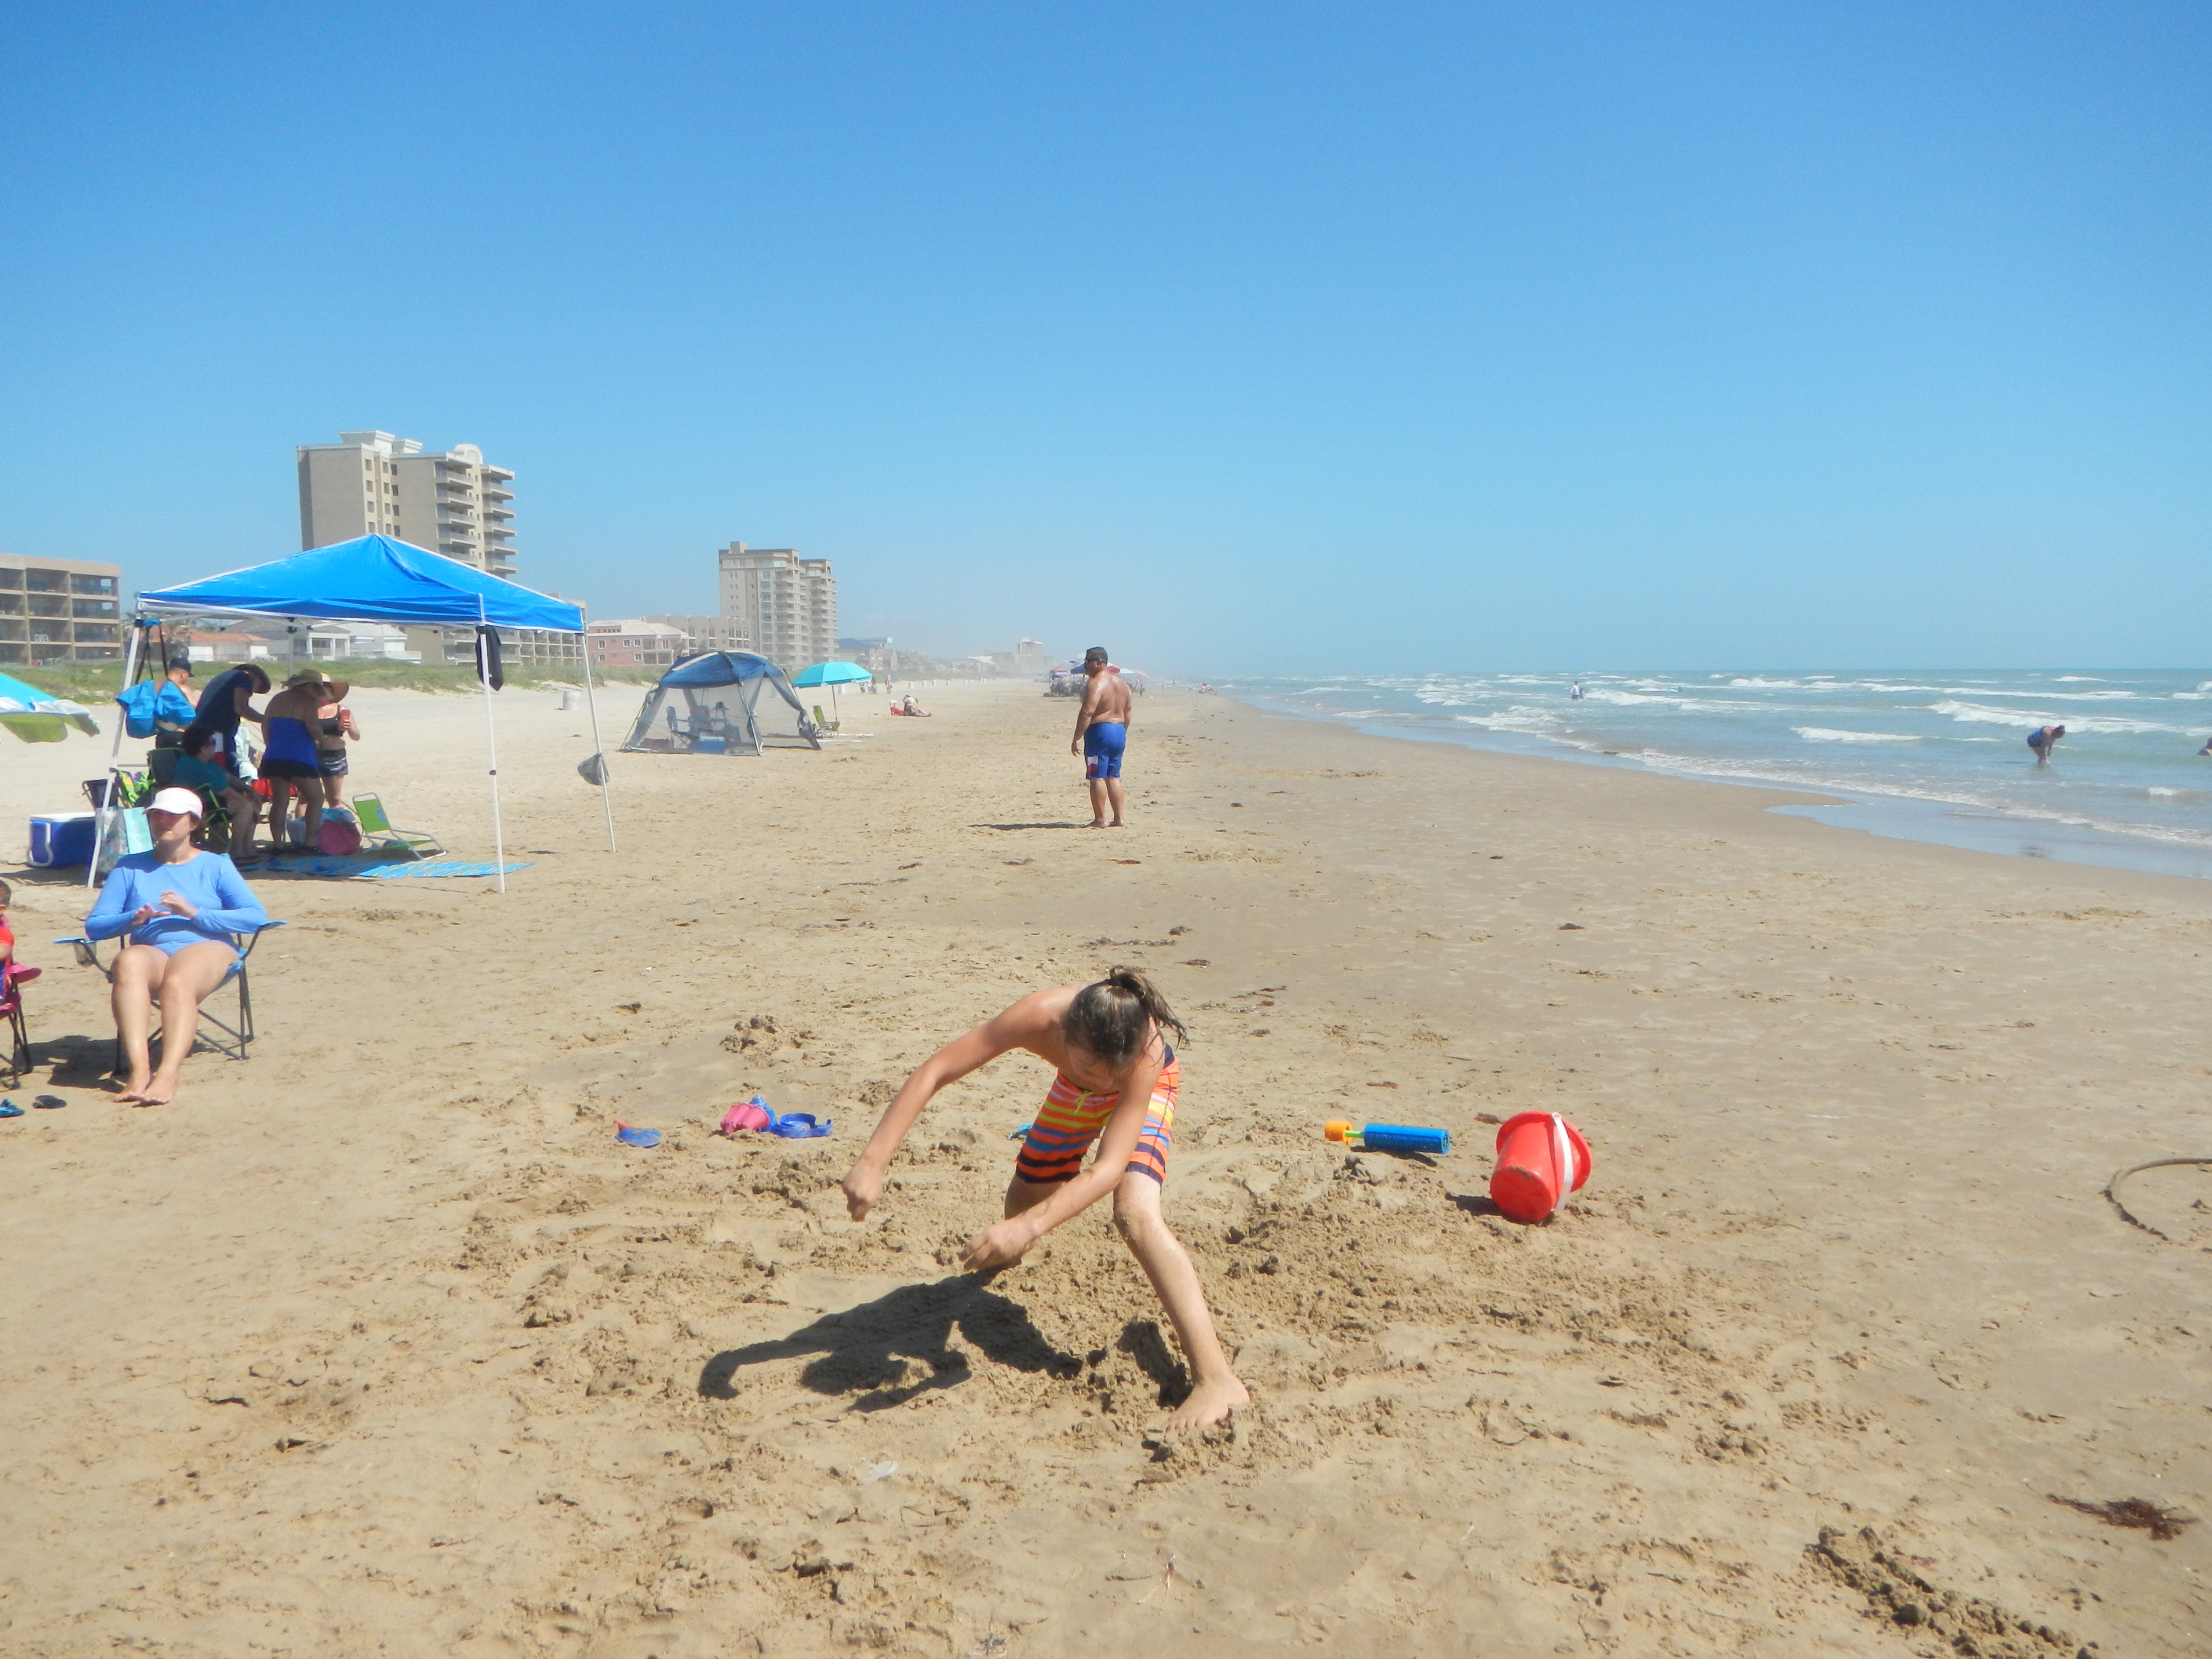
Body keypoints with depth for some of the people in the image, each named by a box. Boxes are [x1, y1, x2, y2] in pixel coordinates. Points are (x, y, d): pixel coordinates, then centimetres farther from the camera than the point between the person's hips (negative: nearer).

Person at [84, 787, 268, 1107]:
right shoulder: (129, 867, 24)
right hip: (151, 952, 1)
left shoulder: (215, 866, 18)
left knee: (178, 981, -36)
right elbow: (94, 926, 12)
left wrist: (195, 913, -8)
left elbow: (257, 918, 2)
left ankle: (169, 1074, -52)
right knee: (129, 961, -35)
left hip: (207, 949, -1)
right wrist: (133, 919, -9)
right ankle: (138, 1069, -48)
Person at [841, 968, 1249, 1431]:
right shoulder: (1039, 1016, -41)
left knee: (1136, 1212, -29)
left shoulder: (1147, 1053, -45)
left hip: (1146, 1089, -4)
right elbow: (934, 1071, -38)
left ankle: (1217, 1378, -30)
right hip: (1075, 1095, 4)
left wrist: (1029, 1227, -59)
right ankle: (1009, 1256, 57)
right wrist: (873, 1162, -46)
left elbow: (1110, 1167, -47)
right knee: (1025, 1192, 16)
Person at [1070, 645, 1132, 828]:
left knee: (1097, 778, -3)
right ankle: (1118, 819, 13)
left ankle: (1100, 820, -3)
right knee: (1114, 777, 13)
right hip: (1119, 731, 9)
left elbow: (1087, 712, -22)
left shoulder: (1095, 684, -14)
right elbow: (1127, 712, 19)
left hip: (1100, 732, -9)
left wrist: (1077, 739, -20)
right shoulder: (1120, 683, 14)